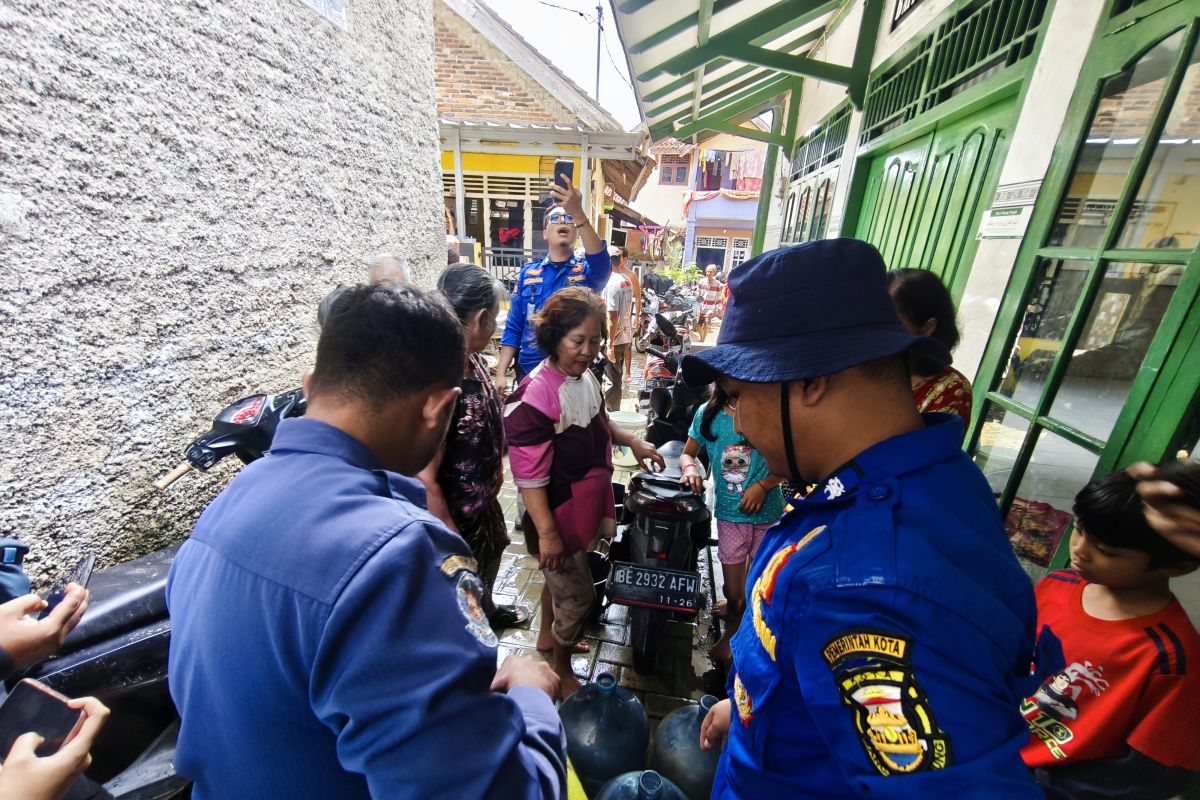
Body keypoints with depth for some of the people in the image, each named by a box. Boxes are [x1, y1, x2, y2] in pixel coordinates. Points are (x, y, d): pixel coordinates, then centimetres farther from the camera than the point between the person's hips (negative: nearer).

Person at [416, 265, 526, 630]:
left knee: (490, 556, 33)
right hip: (454, 513, -9)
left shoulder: (474, 361, -8)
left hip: (483, 497, 9)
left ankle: (488, 611, 62)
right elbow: (426, 480, -29)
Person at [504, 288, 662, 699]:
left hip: (585, 507, 8)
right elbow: (529, 476, -25)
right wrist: (546, 533, -22)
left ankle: (548, 635, 55)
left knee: (560, 579, 28)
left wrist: (633, 442, 6)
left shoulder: (585, 376, -3)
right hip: (558, 516, -7)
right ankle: (562, 670, 39)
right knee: (577, 597, 11)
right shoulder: (535, 397, -28)